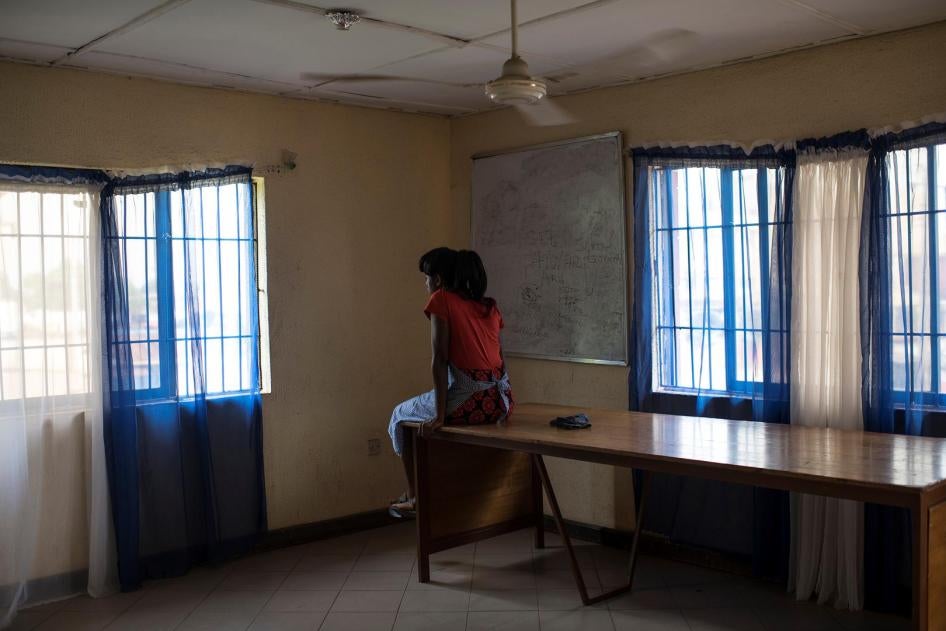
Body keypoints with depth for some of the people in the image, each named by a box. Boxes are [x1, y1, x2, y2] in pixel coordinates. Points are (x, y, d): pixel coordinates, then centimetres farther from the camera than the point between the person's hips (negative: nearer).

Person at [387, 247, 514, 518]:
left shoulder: (441, 300, -5)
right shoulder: (490, 306, 13)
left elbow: (440, 359, -12)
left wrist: (440, 417, -13)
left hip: (469, 403, -7)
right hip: (501, 403, 7)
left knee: (401, 414, 23)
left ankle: (414, 497, 28)